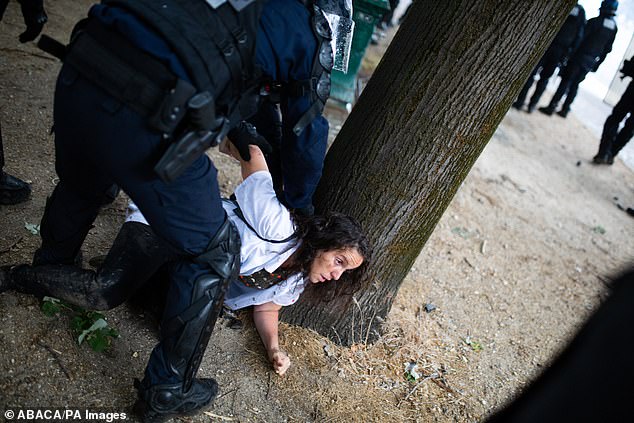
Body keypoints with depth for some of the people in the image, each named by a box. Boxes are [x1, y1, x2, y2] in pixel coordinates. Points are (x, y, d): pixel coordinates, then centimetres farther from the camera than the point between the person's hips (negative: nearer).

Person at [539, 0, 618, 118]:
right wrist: (597, 64, 17)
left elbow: (581, 37, -11)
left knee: (565, 82, -5)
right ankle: (565, 109, 13)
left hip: (580, 57, -5)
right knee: (574, 84, 13)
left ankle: (551, 107, -8)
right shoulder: (614, 28, 9)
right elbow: (607, 49, 11)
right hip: (591, 62, 5)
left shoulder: (594, 22, -10)